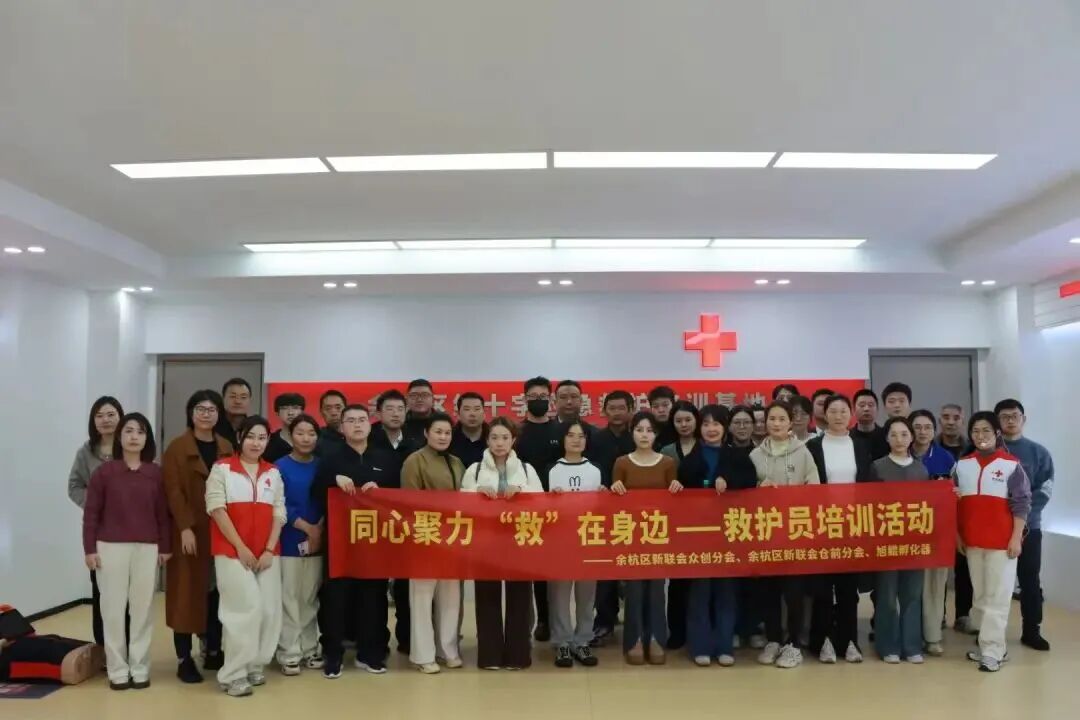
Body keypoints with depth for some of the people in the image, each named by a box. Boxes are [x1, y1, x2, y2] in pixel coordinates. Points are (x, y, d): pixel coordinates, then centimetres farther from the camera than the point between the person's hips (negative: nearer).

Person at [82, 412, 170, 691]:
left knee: (143, 608, 5)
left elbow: (163, 513, 5)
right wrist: (90, 549, -3)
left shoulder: (156, 473, 3)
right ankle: (117, 669, 14)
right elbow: (91, 513, 1)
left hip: (147, 548, 1)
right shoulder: (104, 471, -1)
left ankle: (140, 668, 14)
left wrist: (165, 547, 4)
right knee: (113, 608, 4)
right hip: (111, 546, -1)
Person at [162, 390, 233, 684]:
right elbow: (173, 490, -8)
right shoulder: (177, 448, -1)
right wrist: (185, 527, -17)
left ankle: (214, 652, 18)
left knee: (218, 593, 7)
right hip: (189, 531, -4)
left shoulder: (227, 449, 11)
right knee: (187, 592, -1)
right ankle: (184, 659, 5)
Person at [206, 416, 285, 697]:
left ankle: (254, 666, 17)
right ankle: (234, 674, -1)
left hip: (266, 553, 5)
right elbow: (217, 509, -7)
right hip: (232, 551, -4)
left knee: (269, 609, 1)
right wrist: (241, 548, -12)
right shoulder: (222, 469, 0)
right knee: (247, 607, -11)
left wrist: (269, 550, -3)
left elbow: (279, 513, 9)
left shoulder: (273, 473, 12)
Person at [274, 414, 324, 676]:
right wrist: (307, 527, -13)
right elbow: (279, 506, -9)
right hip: (289, 542, -3)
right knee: (289, 599, -2)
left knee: (310, 598, 10)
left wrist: (319, 529, -10)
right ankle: (289, 654, 7)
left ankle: (310, 649, 19)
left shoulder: (321, 466, 7)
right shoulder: (280, 467, -3)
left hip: (317, 541, 3)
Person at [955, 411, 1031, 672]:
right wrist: (958, 535, 10)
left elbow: (1021, 504, -6)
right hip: (972, 541, 5)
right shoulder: (962, 464, 8)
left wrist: (1016, 539, -10)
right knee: (981, 596, 11)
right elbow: (956, 502, 12)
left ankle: (991, 651, 0)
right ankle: (994, 646, 21)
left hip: (1002, 541, -5)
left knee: (997, 597, -3)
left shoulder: (1011, 464, -6)